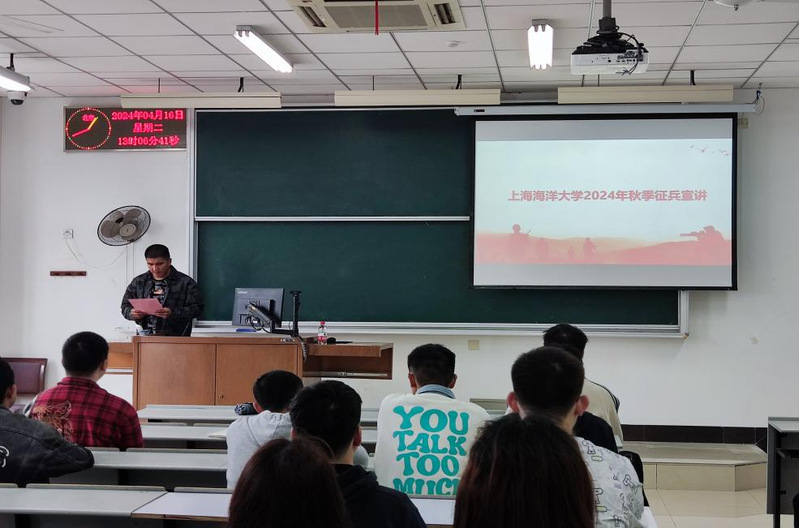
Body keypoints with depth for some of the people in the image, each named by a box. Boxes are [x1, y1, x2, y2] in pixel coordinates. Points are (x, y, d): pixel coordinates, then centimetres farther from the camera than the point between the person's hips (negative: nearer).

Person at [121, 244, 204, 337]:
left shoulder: (185, 282, 5)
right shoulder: (138, 282, 19)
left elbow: (197, 308, -1)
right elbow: (125, 306, 22)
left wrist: (173, 313, -15)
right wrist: (131, 313, -2)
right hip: (145, 337, 3)